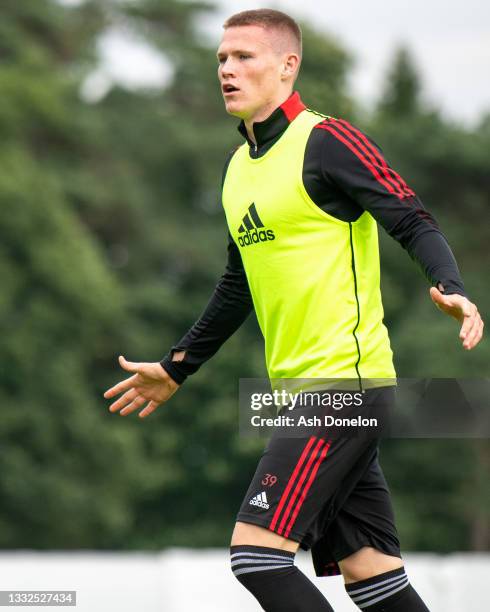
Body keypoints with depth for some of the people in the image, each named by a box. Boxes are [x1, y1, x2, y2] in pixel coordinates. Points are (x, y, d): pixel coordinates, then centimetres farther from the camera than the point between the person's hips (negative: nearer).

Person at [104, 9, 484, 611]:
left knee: (256, 549, -15)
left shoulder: (325, 141, -8)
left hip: (345, 380, -8)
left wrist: (449, 288, -34)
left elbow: (413, 221, -15)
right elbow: (239, 285, 28)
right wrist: (176, 367, 33)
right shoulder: (239, 166, 17)